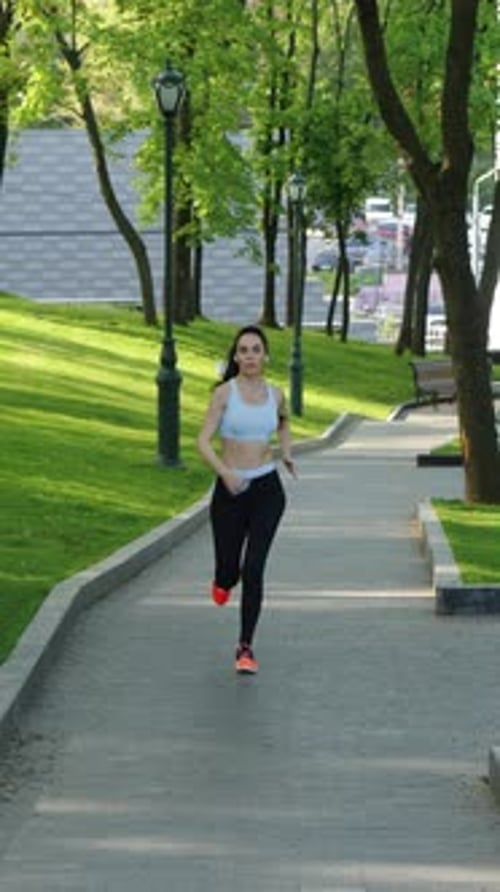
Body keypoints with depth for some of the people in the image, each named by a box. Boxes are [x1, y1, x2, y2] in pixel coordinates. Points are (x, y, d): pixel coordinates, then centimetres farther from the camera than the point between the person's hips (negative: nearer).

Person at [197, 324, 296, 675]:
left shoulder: (275, 394, 3)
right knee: (229, 568, 10)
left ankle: (246, 647, -4)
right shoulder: (225, 392, -7)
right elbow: (204, 441, -12)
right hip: (230, 490, -1)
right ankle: (224, 580, 50)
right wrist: (225, 472, -27)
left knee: (254, 568, -13)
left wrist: (287, 452, 9)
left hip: (267, 490, 1)